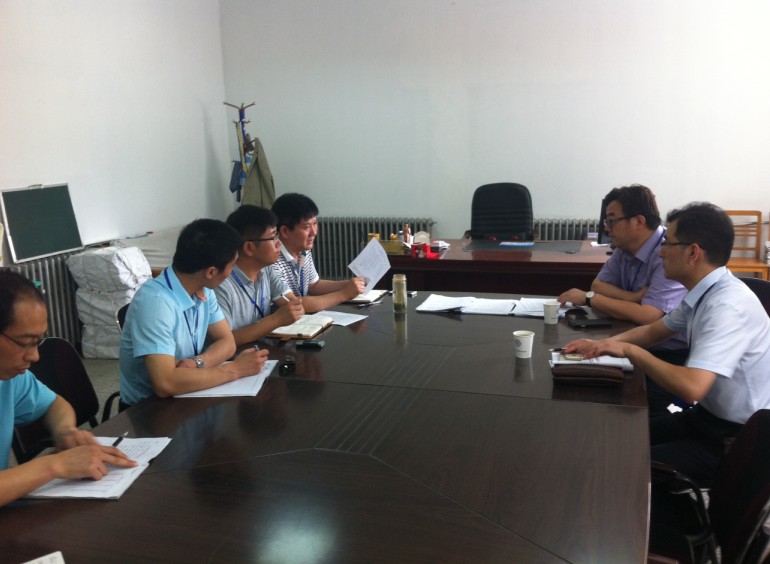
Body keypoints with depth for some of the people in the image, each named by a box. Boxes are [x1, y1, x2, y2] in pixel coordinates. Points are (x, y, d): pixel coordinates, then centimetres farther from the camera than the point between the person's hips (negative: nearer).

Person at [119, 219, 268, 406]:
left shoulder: (203, 289, -3)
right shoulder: (155, 301, -27)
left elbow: (226, 342, 2)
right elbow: (165, 384, -34)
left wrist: (197, 363, -18)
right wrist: (234, 369, -25)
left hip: (184, 397, 7)